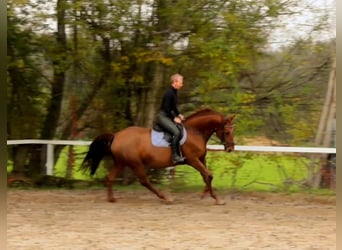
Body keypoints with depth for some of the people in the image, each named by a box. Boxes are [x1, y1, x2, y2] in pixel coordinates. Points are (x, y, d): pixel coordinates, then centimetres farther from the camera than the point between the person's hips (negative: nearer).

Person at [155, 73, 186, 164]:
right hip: (162, 116, -11)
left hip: (168, 116, 11)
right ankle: (175, 156, -25)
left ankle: (179, 154, 13)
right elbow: (166, 108, -21)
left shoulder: (174, 92, 11)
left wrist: (179, 115, 9)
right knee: (176, 132, -26)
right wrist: (174, 118, -15)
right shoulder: (169, 93, -18)